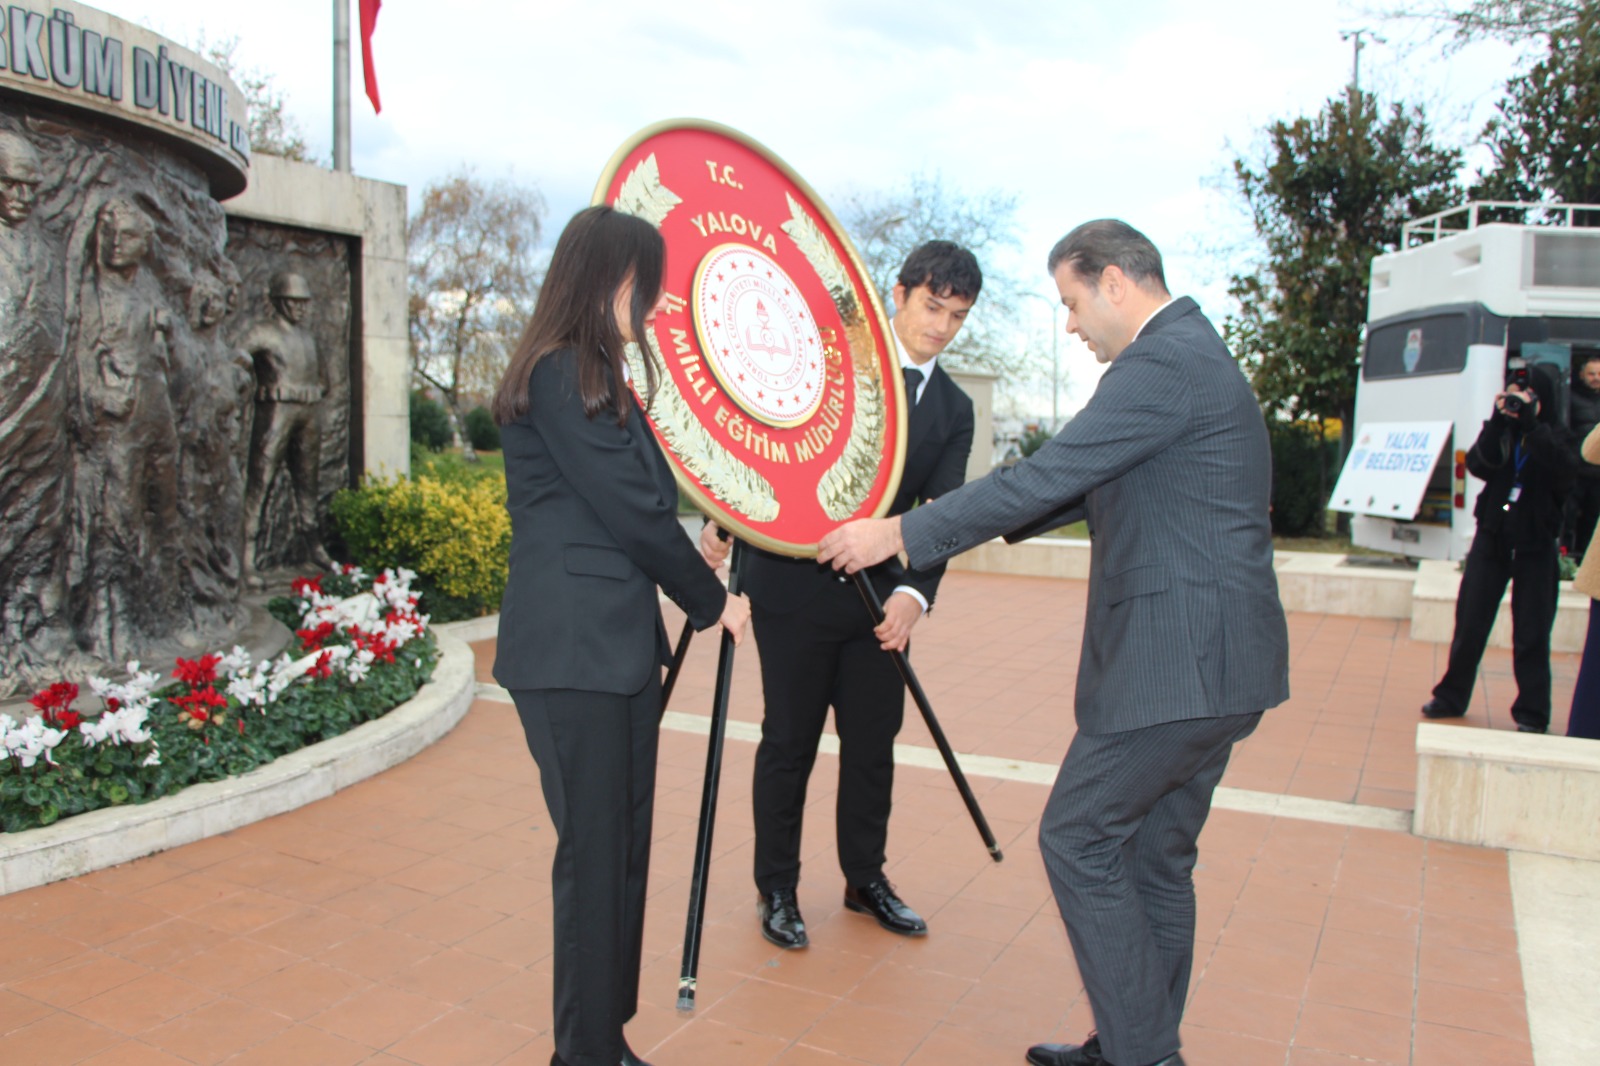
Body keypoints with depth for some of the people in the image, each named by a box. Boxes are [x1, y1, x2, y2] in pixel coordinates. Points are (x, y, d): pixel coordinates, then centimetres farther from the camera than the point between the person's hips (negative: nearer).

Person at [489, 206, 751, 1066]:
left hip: (619, 647, 9)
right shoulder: (559, 376, -12)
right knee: (594, 855, -1)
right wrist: (712, 601, -2)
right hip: (571, 654, -9)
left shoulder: (595, 377, 17)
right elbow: (632, 510, -13)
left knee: (622, 851, 13)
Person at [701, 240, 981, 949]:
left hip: (880, 597, 4)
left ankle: (865, 879, 31)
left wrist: (914, 591, -20)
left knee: (873, 746, 12)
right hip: (795, 586, -4)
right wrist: (723, 520, -15)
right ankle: (776, 890, 21)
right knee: (789, 743, 5)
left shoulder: (954, 410, 8)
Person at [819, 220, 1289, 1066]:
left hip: (1178, 661, -10)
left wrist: (904, 534, -13)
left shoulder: (1164, 363, -14)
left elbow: (1048, 476, -20)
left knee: (1079, 839, 0)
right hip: (1215, 662, 10)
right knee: (1154, 855, 16)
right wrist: (963, 525, 20)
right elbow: (1085, 487, 23)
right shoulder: (1197, 355, 19)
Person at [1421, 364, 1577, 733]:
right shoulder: (1500, 431, 6)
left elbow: (1565, 472, -20)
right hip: (1491, 537, 2)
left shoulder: (1555, 436, 1)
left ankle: (1531, 713, 8)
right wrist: (1498, 421, -21)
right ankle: (1451, 697, 17)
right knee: (1470, 623, 5)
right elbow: (1477, 465, -12)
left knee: (1531, 634, 0)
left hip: (1535, 545, -2)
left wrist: (1532, 425, -24)